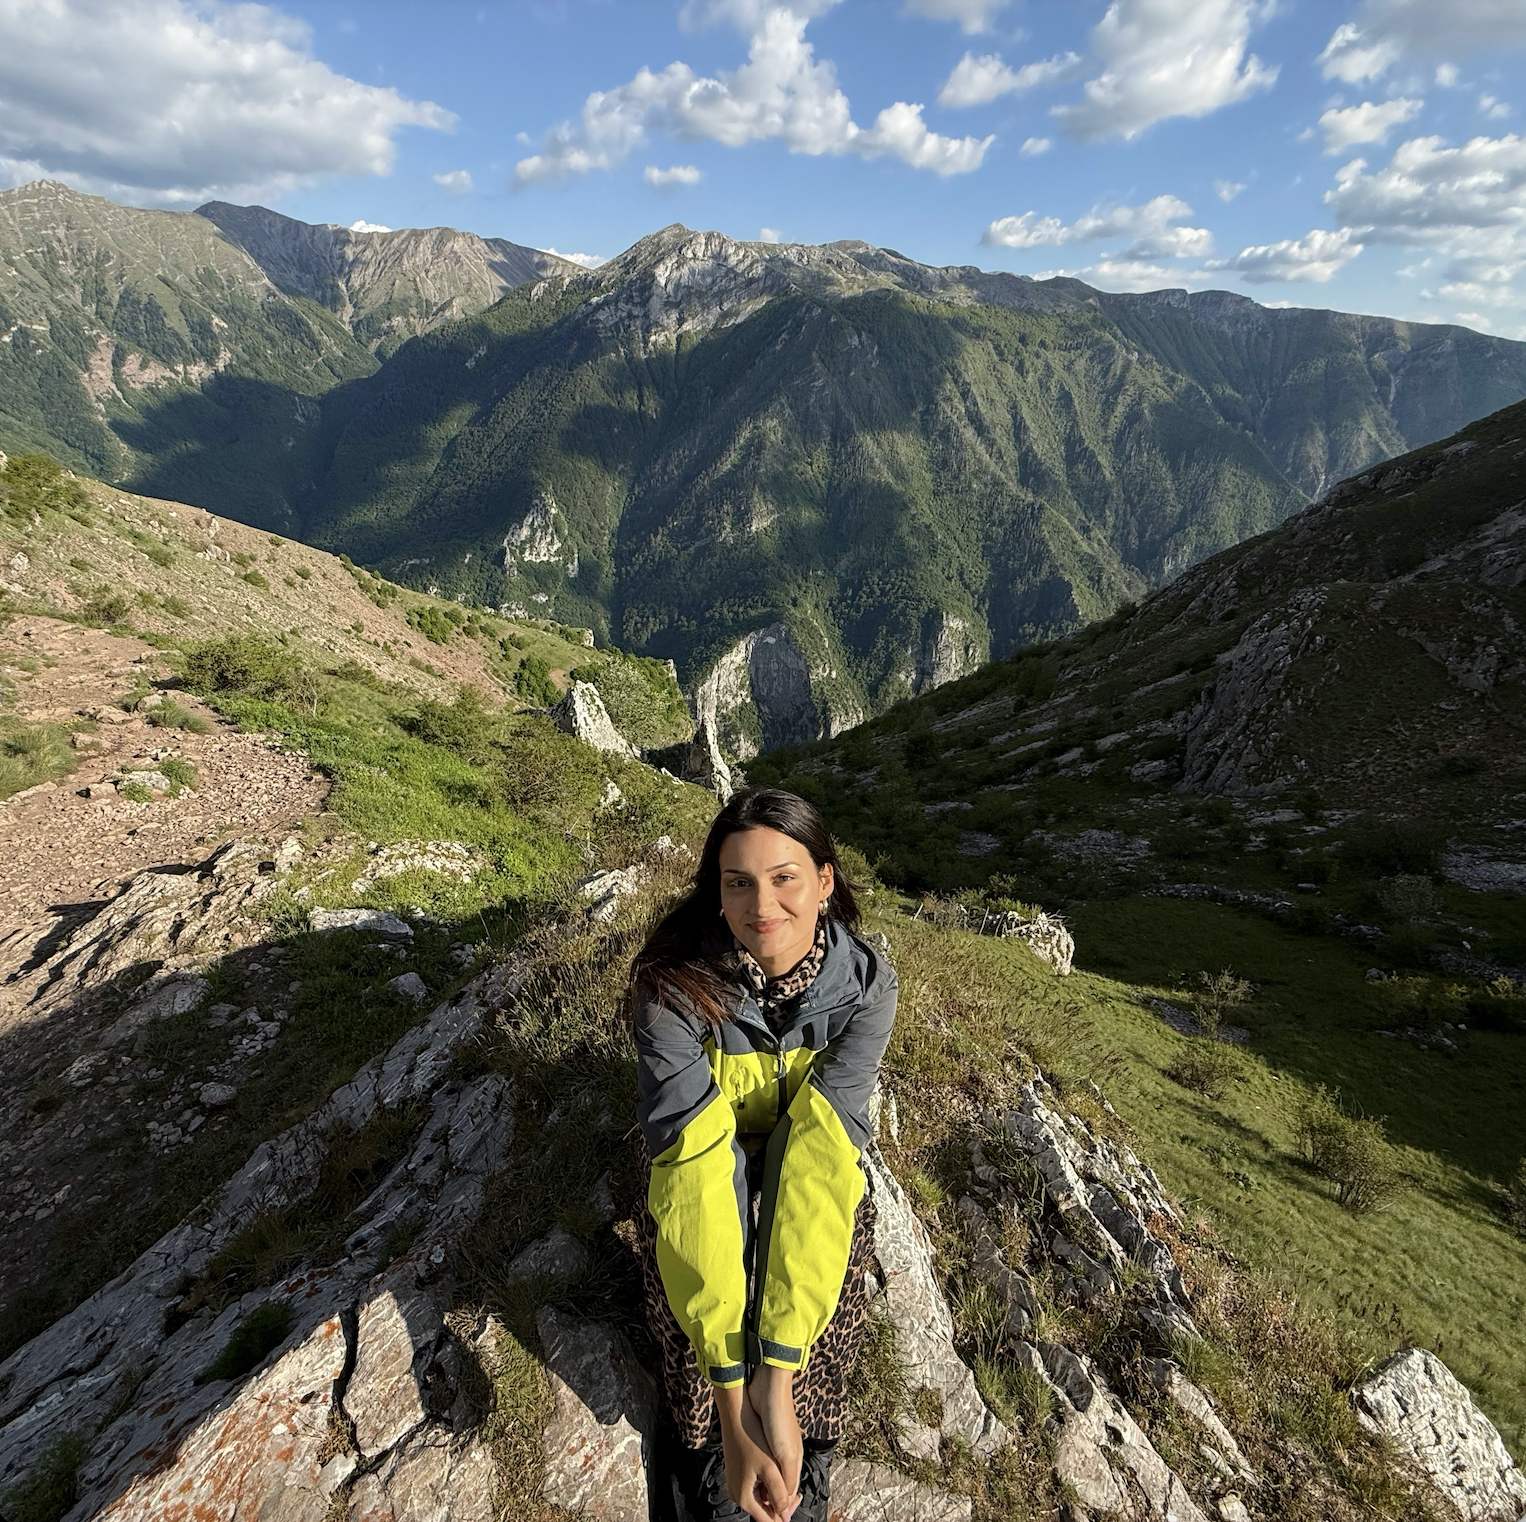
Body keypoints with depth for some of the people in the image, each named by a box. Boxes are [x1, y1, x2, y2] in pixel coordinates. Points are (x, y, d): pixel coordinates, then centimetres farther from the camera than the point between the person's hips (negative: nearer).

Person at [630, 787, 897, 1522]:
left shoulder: (865, 982, -24)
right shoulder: (675, 985, -29)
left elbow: (818, 1146, -32)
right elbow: (695, 1155, -35)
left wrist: (775, 1384, -38)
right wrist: (734, 1403, -39)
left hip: (815, 1176, 1)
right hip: (704, 1173, 0)